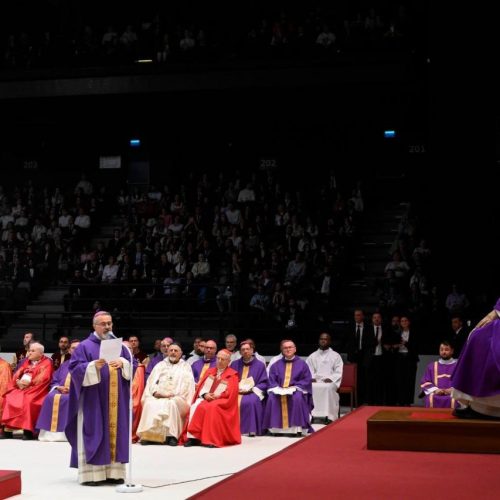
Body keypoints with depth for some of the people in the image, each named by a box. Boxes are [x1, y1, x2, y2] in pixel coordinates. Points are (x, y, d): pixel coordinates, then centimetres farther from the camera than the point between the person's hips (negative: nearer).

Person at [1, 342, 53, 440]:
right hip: (21, 388, 6)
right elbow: (16, 374, 14)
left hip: (35, 390, -6)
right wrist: (18, 381, -8)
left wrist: (29, 383, -18)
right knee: (9, 399, -18)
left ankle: (28, 430, -32)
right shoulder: (26, 361, 21)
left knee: (27, 401, -35)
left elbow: (42, 378, -12)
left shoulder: (46, 363, 1)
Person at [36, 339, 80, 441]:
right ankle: (49, 431, -32)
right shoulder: (64, 365, 26)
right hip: (61, 391, 4)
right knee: (51, 397, -29)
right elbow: (54, 381, 19)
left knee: (65, 399, -37)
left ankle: (63, 431, -39)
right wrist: (59, 387, -4)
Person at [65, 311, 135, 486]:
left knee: (115, 431, 4)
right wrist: (93, 366, -26)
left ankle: (113, 471, 10)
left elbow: (133, 366, 9)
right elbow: (75, 368, -10)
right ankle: (91, 473, -5)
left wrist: (122, 363, -12)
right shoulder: (85, 346, -1)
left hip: (116, 400, 5)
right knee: (94, 433, -6)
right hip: (94, 399, -5)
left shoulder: (119, 346, 14)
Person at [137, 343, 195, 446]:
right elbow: (151, 381, 12)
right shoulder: (160, 365, 24)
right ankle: (148, 435, -33)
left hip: (176, 398, -2)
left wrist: (171, 394, -12)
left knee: (170, 404, -38)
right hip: (157, 396, 2)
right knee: (150, 404, -32)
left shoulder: (185, 367, 17)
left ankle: (171, 435, -39)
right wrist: (155, 391, -10)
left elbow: (186, 385, 2)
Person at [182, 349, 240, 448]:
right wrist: (205, 395, -10)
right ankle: (192, 437, -34)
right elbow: (201, 387, 11)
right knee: (195, 406, -28)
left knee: (212, 408, -38)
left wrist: (216, 396, -17)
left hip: (221, 401, -4)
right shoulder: (209, 371, 19)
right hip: (205, 398, 4)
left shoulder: (232, 375, 4)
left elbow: (231, 392, -7)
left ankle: (211, 439, -36)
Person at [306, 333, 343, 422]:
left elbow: (338, 372, 4)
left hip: (330, 382, -2)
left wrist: (331, 379, -14)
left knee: (329, 388, -37)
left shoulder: (336, 356, 12)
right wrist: (311, 378, -8)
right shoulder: (312, 356, 20)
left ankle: (329, 416, -37)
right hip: (315, 381, 2)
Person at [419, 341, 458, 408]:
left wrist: (452, 389, -13)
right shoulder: (431, 366, 22)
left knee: (454, 400, -38)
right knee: (431, 399, -36)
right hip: (435, 394, 1)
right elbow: (425, 382, 12)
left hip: (453, 393, -1)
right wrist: (435, 390, -7)